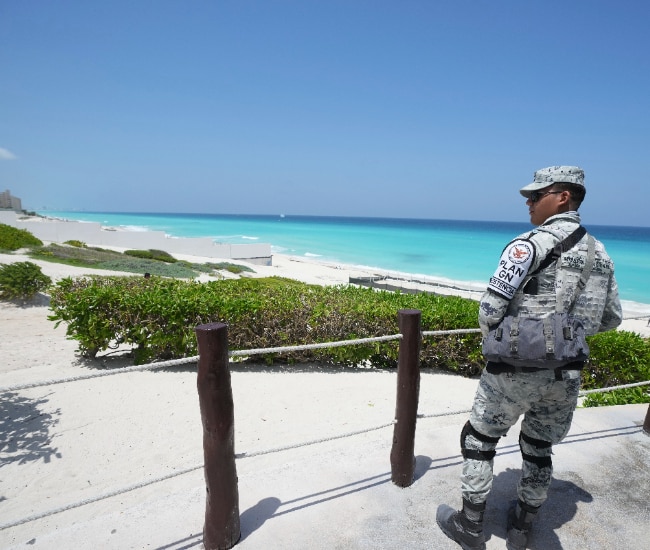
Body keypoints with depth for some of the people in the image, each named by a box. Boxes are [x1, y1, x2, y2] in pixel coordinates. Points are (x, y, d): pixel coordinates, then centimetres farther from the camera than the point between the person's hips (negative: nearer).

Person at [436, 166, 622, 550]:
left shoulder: (530, 244, -16)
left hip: (517, 368, -6)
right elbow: (611, 319, 14)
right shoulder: (599, 253, 7)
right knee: (538, 448, 23)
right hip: (566, 372, 7)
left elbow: (491, 308, -19)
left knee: (479, 439, 13)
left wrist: (493, 338, 2)